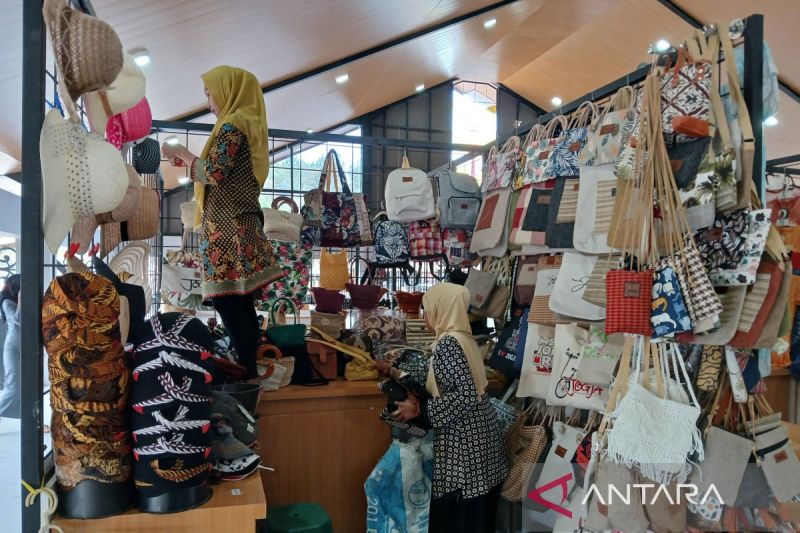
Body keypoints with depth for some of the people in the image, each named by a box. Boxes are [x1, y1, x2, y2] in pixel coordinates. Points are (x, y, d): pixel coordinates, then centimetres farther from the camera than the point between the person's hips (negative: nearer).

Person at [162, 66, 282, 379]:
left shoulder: (232, 126, -8)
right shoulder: (250, 124, 19)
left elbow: (214, 173, -16)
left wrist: (182, 153, -1)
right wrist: (188, 161, 21)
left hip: (226, 227, -9)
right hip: (242, 225, 9)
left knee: (227, 301, -8)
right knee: (240, 302, 10)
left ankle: (247, 375, -6)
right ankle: (249, 371, 15)